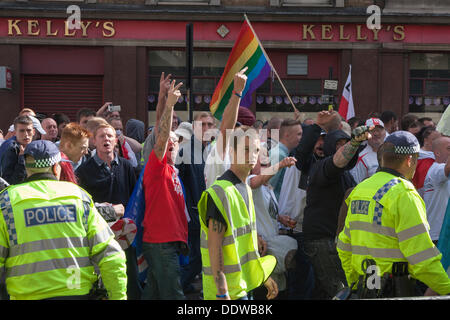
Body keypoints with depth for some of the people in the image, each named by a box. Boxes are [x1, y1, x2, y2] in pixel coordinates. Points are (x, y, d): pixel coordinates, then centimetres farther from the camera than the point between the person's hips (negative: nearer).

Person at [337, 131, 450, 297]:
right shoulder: (403, 193, -11)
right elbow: (422, 256, -15)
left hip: (363, 289, 8)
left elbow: (345, 246, 20)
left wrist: (355, 284, 29)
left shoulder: (359, 189, 14)